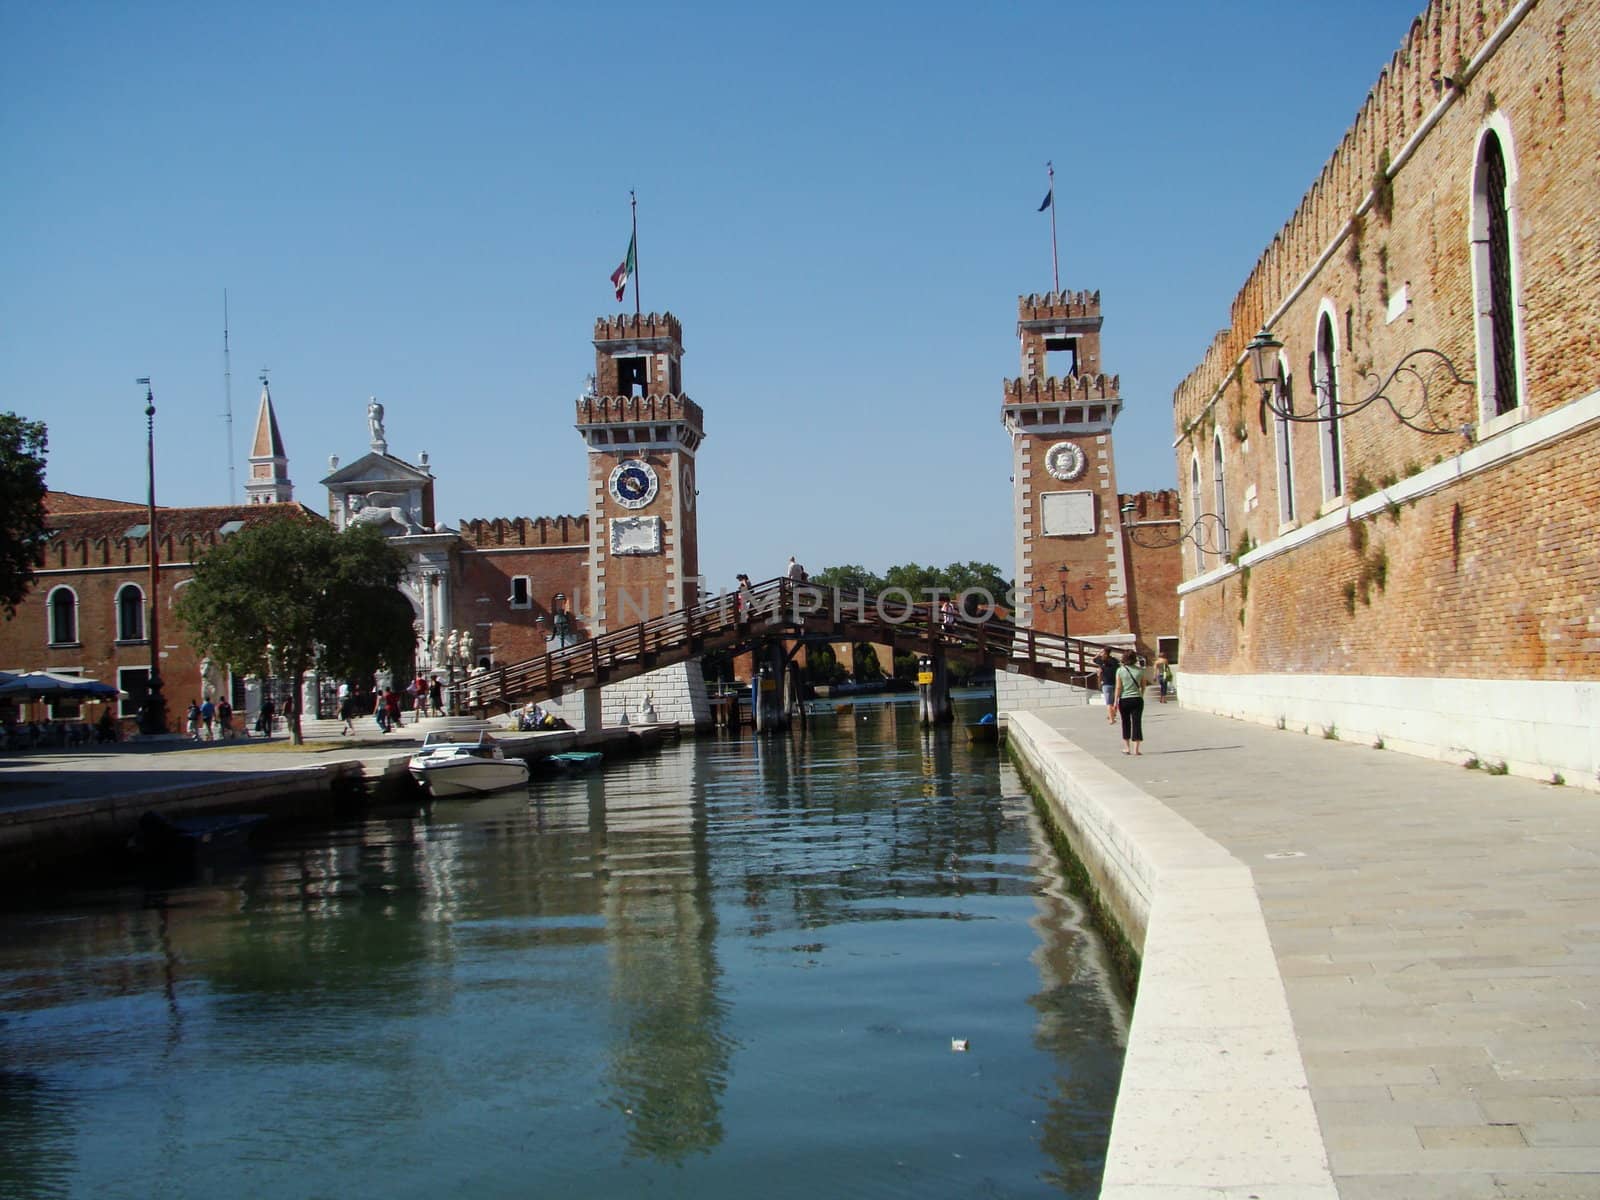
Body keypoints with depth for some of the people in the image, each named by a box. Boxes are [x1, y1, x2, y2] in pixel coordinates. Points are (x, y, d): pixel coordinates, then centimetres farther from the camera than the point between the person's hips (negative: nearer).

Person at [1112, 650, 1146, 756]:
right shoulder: (1140, 670, -2)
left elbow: (1118, 688, -8)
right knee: (1137, 723, 3)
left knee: (1125, 723, 14)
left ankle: (1127, 747, 19)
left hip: (1124, 700, 0)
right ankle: (1136, 749, 0)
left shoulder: (1120, 670, -7)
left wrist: (1116, 701, -3)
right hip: (1137, 699, 0)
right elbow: (1143, 686, 8)